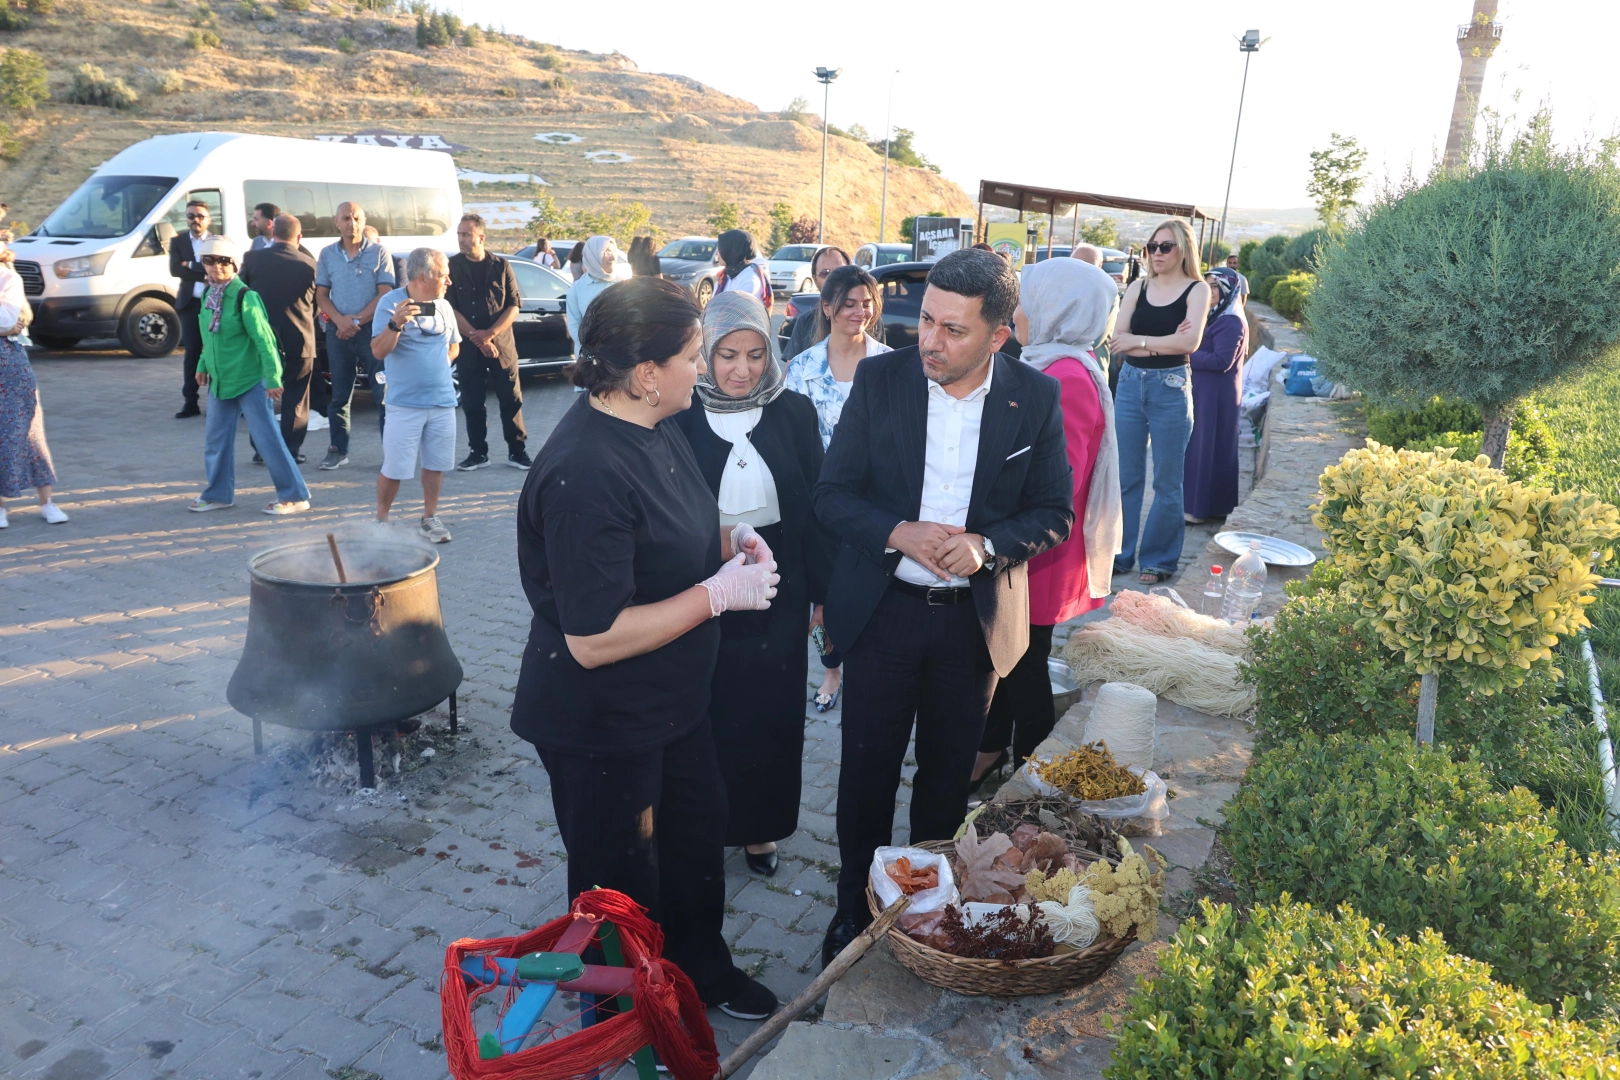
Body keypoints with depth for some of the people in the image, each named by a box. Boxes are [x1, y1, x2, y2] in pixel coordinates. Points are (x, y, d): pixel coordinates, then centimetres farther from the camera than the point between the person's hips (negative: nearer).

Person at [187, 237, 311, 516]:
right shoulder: (208, 294, 8)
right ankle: (219, 494, 28)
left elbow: (264, 339, -17)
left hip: (250, 381, -8)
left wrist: (273, 378, -20)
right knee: (216, 439, 14)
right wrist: (203, 365, 21)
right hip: (219, 381, 8)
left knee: (267, 438, -6)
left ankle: (294, 496, 1)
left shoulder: (244, 296, -14)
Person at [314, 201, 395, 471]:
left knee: (383, 393, -3)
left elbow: (385, 294, -5)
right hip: (338, 331, 3)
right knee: (339, 395, 8)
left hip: (373, 329, -3)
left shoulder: (379, 253, 0)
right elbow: (321, 296, 7)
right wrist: (340, 320, -11)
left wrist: (357, 321, -12)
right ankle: (338, 450, 16)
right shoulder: (327, 254, 9)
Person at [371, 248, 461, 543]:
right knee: (394, 467, 1)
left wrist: (436, 364, 6)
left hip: (443, 400, 5)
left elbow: (453, 347, 21)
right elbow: (379, 352, -15)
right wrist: (396, 323, -29)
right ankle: (381, 519, 17)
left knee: (436, 463, 10)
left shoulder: (443, 306, 7)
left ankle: (430, 517, 24)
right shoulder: (391, 302, -9)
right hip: (405, 402, -5)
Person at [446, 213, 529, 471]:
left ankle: (517, 451, 9)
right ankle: (478, 452, 13)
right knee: (472, 402, 4)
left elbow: (514, 306, -1)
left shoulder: (501, 265, 2)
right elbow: (450, 309, -3)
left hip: (502, 344, 0)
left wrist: (490, 334, -13)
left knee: (511, 399, 1)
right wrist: (477, 338, -12)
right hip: (468, 345, 1)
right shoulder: (451, 266, 2)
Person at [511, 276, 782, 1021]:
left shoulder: (651, 427, -3)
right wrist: (719, 593, -25)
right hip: (603, 728, -9)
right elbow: (593, 640, -31)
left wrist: (728, 552, -5)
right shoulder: (587, 473, -32)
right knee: (622, 889, 15)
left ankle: (702, 971, 51)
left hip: (672, 703, 9)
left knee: (697, 833, 26)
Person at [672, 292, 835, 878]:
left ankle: (759, 825, 33)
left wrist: (823, 589, 3)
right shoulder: (680, 416, -8)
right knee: (708, 714, 8)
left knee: (772, 714, 12)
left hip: (778, 596, 2)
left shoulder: (794, 412, -3)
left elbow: (815, 506, 2)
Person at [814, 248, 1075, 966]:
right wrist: (900, 534, -23)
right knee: (866, 770, 11)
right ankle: (854, 906, 34)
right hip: (883, 609, 0)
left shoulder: (1035, 398, -7)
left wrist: (987, 545, -20)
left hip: (976, 620, 1)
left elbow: (1055, 511, -1)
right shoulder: (879, 379, -8)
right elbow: (833, 494, -5)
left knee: (948, 774, 18)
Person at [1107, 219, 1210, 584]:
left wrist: (1139, 341, -11)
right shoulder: (1138, 287, 7)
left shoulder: (1196, 289, -1)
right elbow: (1116, 340, -3)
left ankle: (1159, 559, 14)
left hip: (1171, 387, -3)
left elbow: (1190, 341, -15)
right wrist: (1161, 344, -13)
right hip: (1130, 383, 3)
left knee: (1166, 481, 4)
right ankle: (1119, 553, 18)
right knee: (1125, 476, 7)